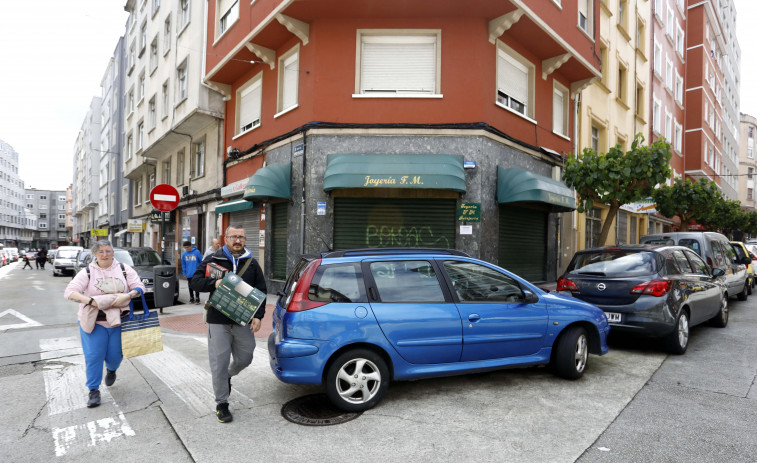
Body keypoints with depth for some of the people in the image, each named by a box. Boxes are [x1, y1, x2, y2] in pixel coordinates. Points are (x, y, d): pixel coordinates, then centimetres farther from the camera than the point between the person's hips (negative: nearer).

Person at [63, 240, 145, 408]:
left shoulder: (124, 269, 1)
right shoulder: (87, 272, -3)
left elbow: (140, 287, -2)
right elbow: (69, 292, -11)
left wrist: (126, 296, -20)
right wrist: (91, 301, -25)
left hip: (118, 321, 1)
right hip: (93, 322, -1)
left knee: (115, 355, 8)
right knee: (93, 356, -1)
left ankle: (111, 369, 44)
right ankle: (94, 390, 16)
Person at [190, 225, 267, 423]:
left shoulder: (252, 264, 7)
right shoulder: (213, 260, 3)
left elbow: (261, 291, 7)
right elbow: (194, 282, -2)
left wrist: (258, 316, -4)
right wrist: (214, 283, -21)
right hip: (218, 322, -2)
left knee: (244, 359, 11)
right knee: (219, 363, 4)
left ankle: (228, 376, 44)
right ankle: (221, 403, 20)